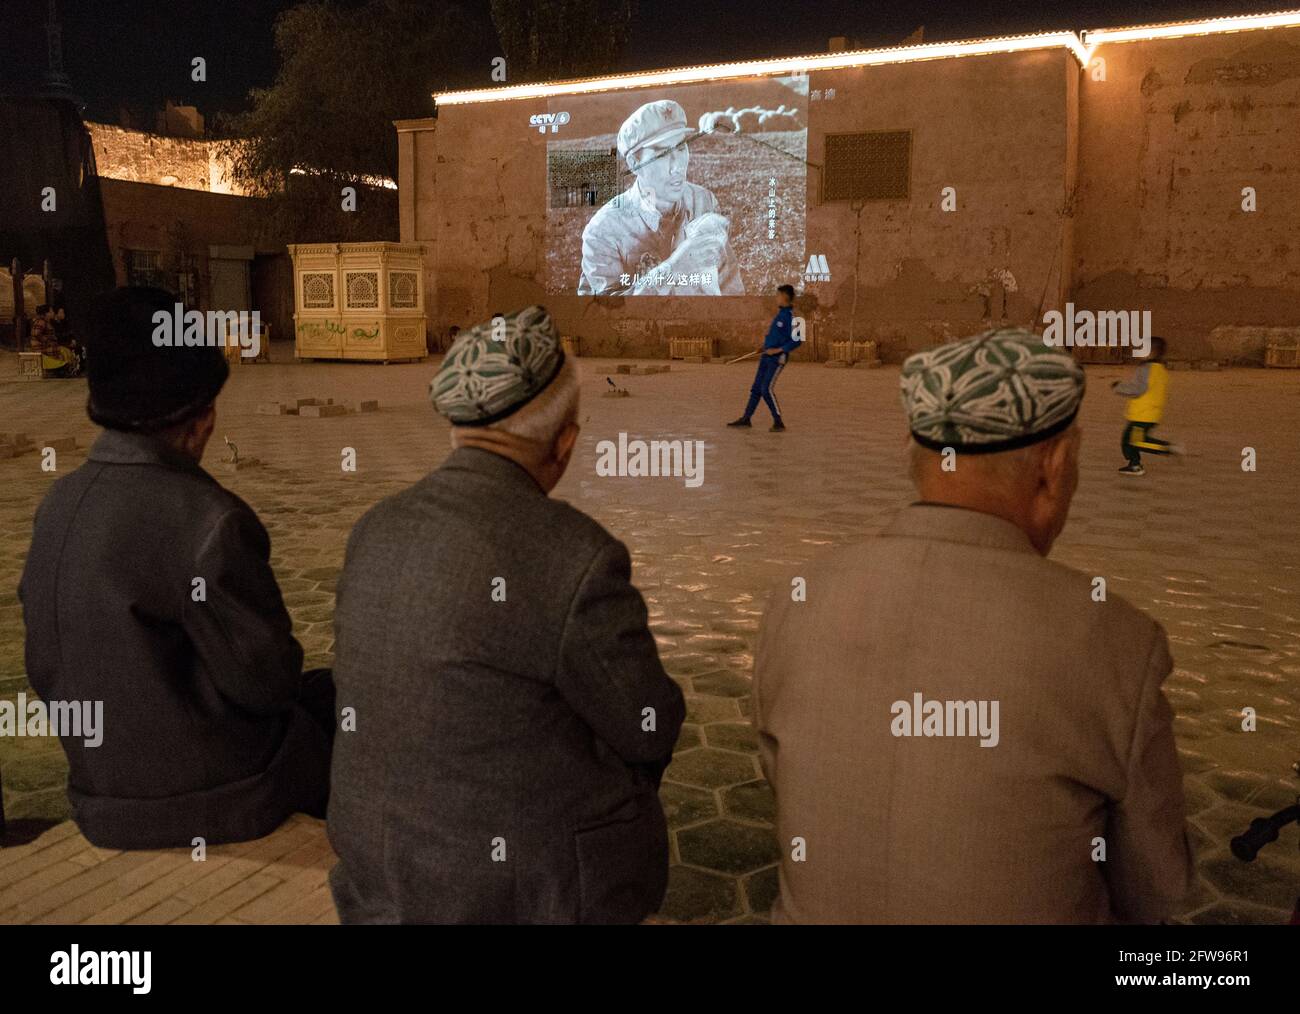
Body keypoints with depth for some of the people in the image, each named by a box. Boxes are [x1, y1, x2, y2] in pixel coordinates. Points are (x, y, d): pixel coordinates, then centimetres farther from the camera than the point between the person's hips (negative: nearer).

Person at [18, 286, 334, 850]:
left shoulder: (61, 502, -1)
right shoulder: (205, 520, -26)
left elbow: (47, 669, 7)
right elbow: (266, 679, -21)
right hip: (213, 796, -7)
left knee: (316, 690, 27)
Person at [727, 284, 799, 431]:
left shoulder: (790, 317, -14)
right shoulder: (779, 314, 13)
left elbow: (797, 340, -19)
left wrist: (778, 350, -20)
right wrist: (765, 348, 15)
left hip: (777, 358, -9)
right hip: (766, 356, 9)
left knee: (767, 389, -16)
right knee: (756, 388, 12)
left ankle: (779, 422, -9)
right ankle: (746, 419, 20)